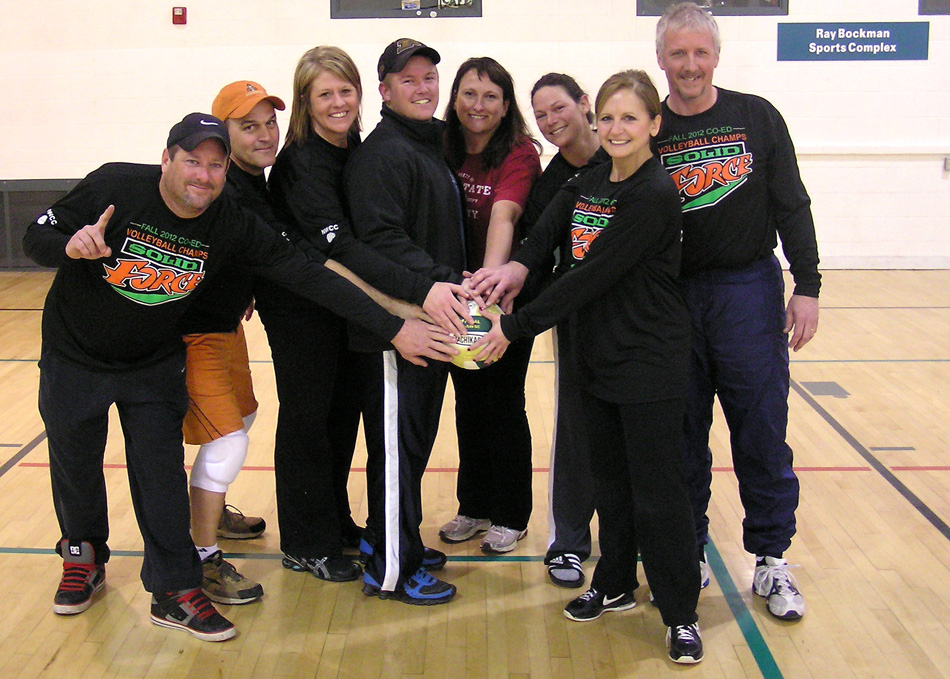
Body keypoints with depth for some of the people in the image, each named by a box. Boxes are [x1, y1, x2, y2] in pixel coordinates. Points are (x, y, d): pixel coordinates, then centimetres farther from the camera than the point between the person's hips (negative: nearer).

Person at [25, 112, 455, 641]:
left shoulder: (234, 226, -20)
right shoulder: (114, 187, -25)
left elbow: (309, 275, -23)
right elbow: (36, 239, -15)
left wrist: (394, 328, -28)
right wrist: (72, 245, -41)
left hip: (156, 365, 1)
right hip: (75, 358, 0)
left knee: (161, 473, 1)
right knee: (75, 464, 14)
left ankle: (175, 590, 15)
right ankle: (84, 558, 40)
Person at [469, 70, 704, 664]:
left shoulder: (654, 196, -18)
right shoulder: (588, 182, 9)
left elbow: (593, 276, -21)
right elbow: (546, 230, -1)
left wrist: (517, 326, -19)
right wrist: (518, 265, -23)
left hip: (650, 365, -7)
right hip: (596, 358, 8)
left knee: (658, 492, 0)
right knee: (610, 481, 18)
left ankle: (681, 613, 15)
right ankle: (616, 586, 34)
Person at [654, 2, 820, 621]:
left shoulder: (757, 118, 2)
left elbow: (792, 207, 3)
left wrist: (807, 287, -3)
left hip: (750, 291, -1)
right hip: (673, 299, 1)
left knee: (762, 433, 3)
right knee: (682, 436, 9)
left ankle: (772, 560, 17)